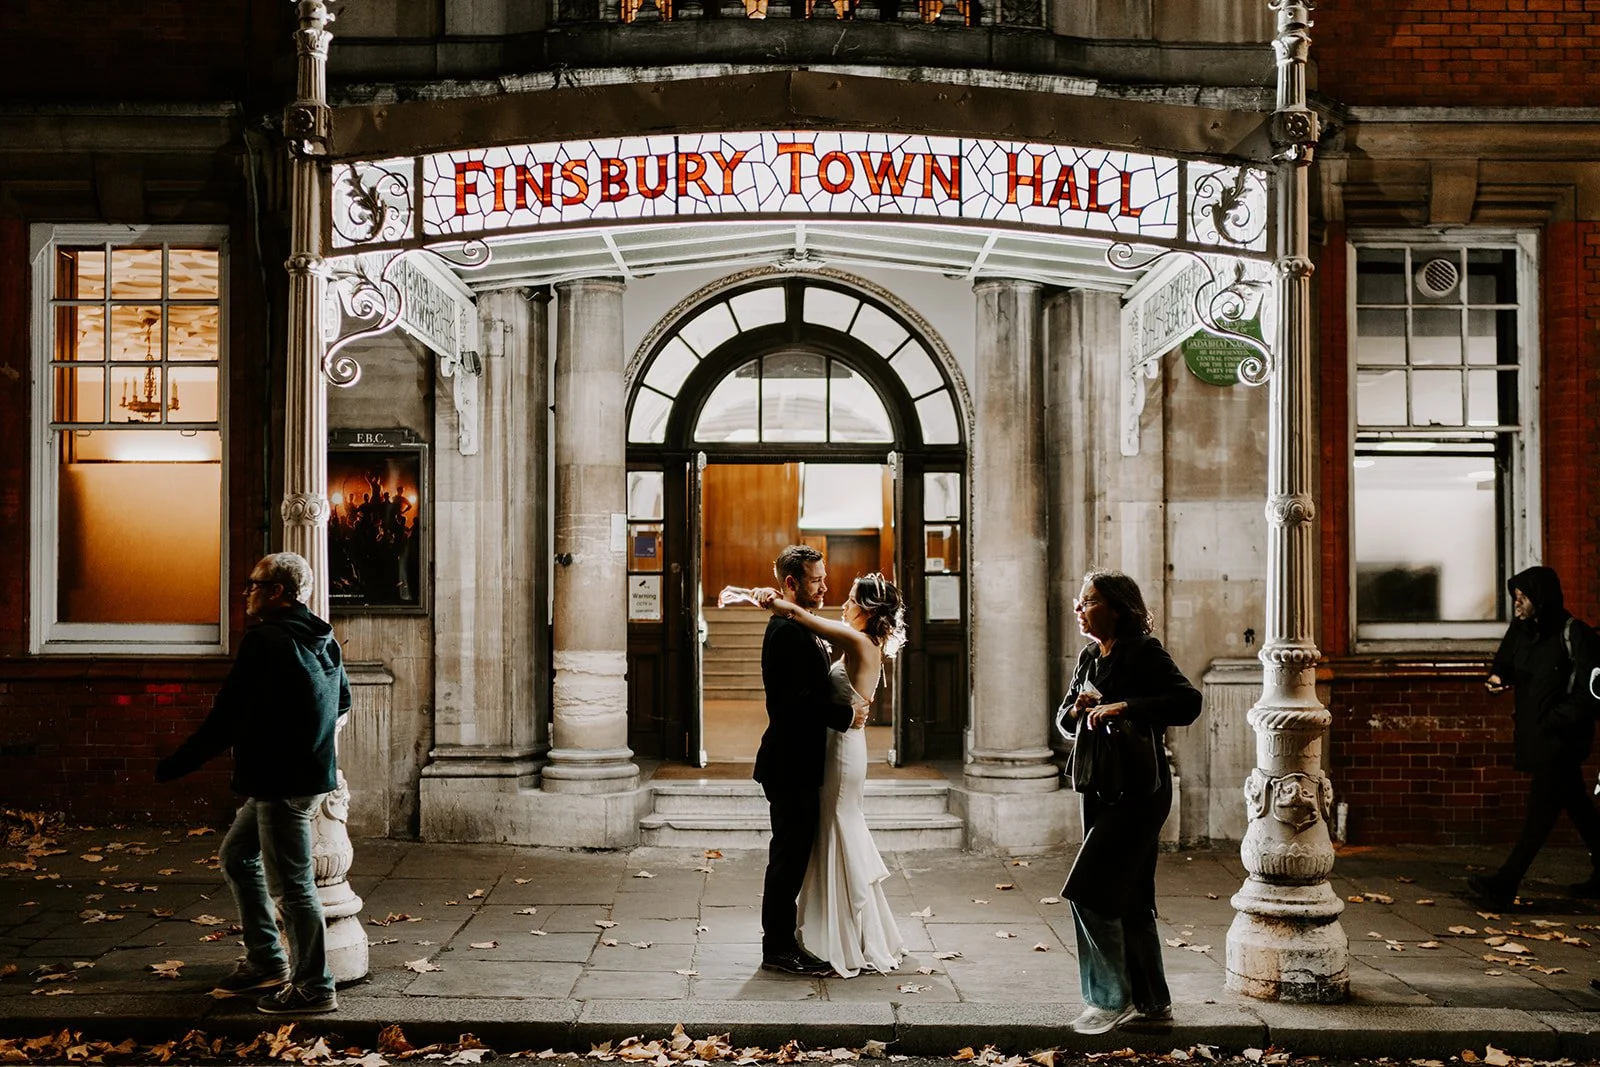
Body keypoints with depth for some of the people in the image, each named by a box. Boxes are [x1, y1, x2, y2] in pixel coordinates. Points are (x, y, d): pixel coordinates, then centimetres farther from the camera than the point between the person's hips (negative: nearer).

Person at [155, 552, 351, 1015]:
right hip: (310, 770, 10)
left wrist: (173, 767, -10)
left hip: (283, 782, -10)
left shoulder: (264, 641, -17)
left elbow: (225, 719, -18)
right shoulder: (323, 641, 10)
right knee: (236, 857, 22)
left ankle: (314, 988, 8)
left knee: (293, 882, -1)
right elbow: (342, 701, 22)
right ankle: (266, 962, 27)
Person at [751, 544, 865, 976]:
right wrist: (845, 715, -19)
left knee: (792, 858, 15)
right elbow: (795, 699, -25)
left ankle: (783, 941, 24)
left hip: (798, 764, 10)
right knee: (789, 857, -3)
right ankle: (778, 949, 5)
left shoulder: (799, 629, 16)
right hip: (791, 765, -10)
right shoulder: (787, 631, -17)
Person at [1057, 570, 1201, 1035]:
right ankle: (1152, 1001, 23)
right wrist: (1078, 709, -5)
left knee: (1089, 893, -11)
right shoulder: (1089, 657, 11)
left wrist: (1125, 707, -28)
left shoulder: (1144, 653, -13)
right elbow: (1067, 722, 17)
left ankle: (1111, 998, 1)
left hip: (1138, 791, -8)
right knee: (1128, 900, 13)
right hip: (1100, 788, 8)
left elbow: (1188, 701, -25)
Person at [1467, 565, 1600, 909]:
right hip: (1532, 734, 8)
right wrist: (1497, 679, -5)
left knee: (1541, 811, -9)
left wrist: (1558, 721, -20)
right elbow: (1504, 665, 17)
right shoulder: (1521, 630, 7)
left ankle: (1503, 886, -15)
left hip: (1560, 737, -8)